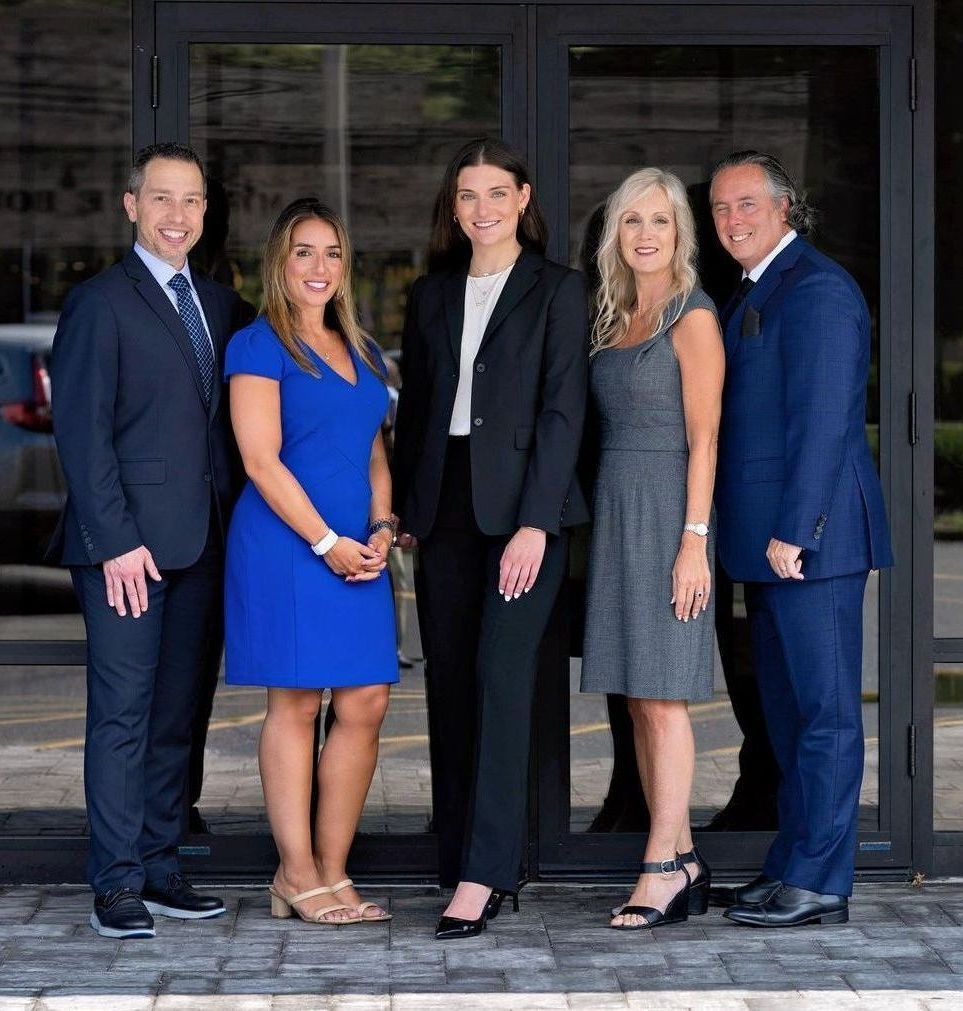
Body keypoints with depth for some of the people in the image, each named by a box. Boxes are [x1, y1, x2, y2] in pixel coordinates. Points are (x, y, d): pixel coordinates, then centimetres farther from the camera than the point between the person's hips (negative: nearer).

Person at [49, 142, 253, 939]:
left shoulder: (221, 304, 15)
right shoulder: (101, 303, -3)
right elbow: (82, 431, -8)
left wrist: (234, 524, 4)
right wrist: (115, 540, -14)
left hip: (200, 543, 6)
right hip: (128, 544, -6)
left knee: (176, 714, 9)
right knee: (122, 714, -5)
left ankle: (159, 868, 15)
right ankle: (117, 886, -1)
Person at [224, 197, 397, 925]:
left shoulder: (362, 352, 18)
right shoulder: (260, 345, -3)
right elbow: (261, 462, -9)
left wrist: (381, 528, 2)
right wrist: (327, 543, -13)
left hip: (359, 552, 6)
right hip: (285, 545, -6)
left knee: (366, 706, 1)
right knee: (295, 701, -3)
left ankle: (332, 871, 9)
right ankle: (298, 878, 3)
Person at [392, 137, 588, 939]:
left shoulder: (558, 291, 0)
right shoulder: (431, 296, 15)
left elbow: (563, 410, -7)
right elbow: (414, 408, 16)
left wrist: (534, 523, -15)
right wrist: (403, 513, 9)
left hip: (522, 506, -5)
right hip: (447, 506, 5)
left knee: (501, 676, -13)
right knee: (449, 683, 5)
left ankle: (484, 875, -16)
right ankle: (463, 859, 12)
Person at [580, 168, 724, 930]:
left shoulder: (693, 316, -6)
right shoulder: (616, 317, 15)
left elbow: (703, 437, -11)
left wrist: (694, 540, -17)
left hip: (665, 512, -8)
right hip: (615, 510, 8)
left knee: (660, 695, -8)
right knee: (639, 697, 7)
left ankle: (664, 869, -6)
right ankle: (683, 859, 12)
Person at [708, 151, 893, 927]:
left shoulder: (817, 290, -12)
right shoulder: (753, 294, 19)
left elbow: (822, 421, -18)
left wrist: (792, 531, -20)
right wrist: (758, 535, 15)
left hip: (813, 538, -10)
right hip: (770, 539, 10)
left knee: (824, 710, -5)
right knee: (787, 710, 14)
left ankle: (819, 885, -1)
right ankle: (792, 868, 22)